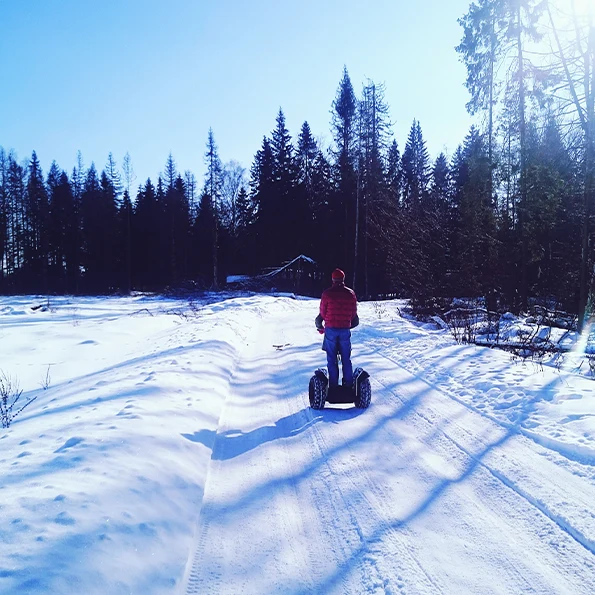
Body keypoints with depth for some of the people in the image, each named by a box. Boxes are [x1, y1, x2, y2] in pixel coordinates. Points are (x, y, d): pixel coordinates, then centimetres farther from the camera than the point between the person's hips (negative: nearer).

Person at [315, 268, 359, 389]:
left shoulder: (327, 293, -8)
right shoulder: (351, 294, 1)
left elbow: (322, 313, -1)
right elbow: (354, 314, 7)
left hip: (331, 330, -2)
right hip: (345, 330, 2)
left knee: (332, 360, 5)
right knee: (346, 359, 11)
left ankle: (333, 386, 6)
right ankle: (349, 385, 13)